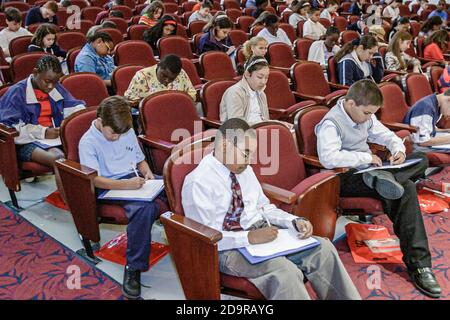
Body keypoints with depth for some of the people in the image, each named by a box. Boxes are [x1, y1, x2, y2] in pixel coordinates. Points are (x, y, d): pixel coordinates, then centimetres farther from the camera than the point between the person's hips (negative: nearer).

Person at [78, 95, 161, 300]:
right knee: (145, 207, -36)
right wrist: (126, 185, -26)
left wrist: (147, 172, 1)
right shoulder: (88, 142, -6)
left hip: (134, 180, 7)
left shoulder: (128, 132, 13)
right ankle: (134, 267, -28)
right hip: (109, 189, -6)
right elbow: (94, 179, -15)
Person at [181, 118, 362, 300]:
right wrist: (250, 237, -26)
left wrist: (295, 222, -3)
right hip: (230, 248, -7)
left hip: (263, 231, 7)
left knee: (322, 248, -9)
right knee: (285, 270, -31)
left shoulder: (245, 170, 7)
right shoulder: (198, 182, -15)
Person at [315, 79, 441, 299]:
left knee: (421, 160, 1)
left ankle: (381, 178, -28)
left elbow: (385, 135, 21)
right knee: (405, 189, -28)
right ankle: (418, 264, -26)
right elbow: (328, 158, -31)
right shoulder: (331, 123, -16)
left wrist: (398, 149, -3)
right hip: (346, 178, -9)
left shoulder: (365, 116, 11)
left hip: (366, 170, 9)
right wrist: (366, 157, -24)